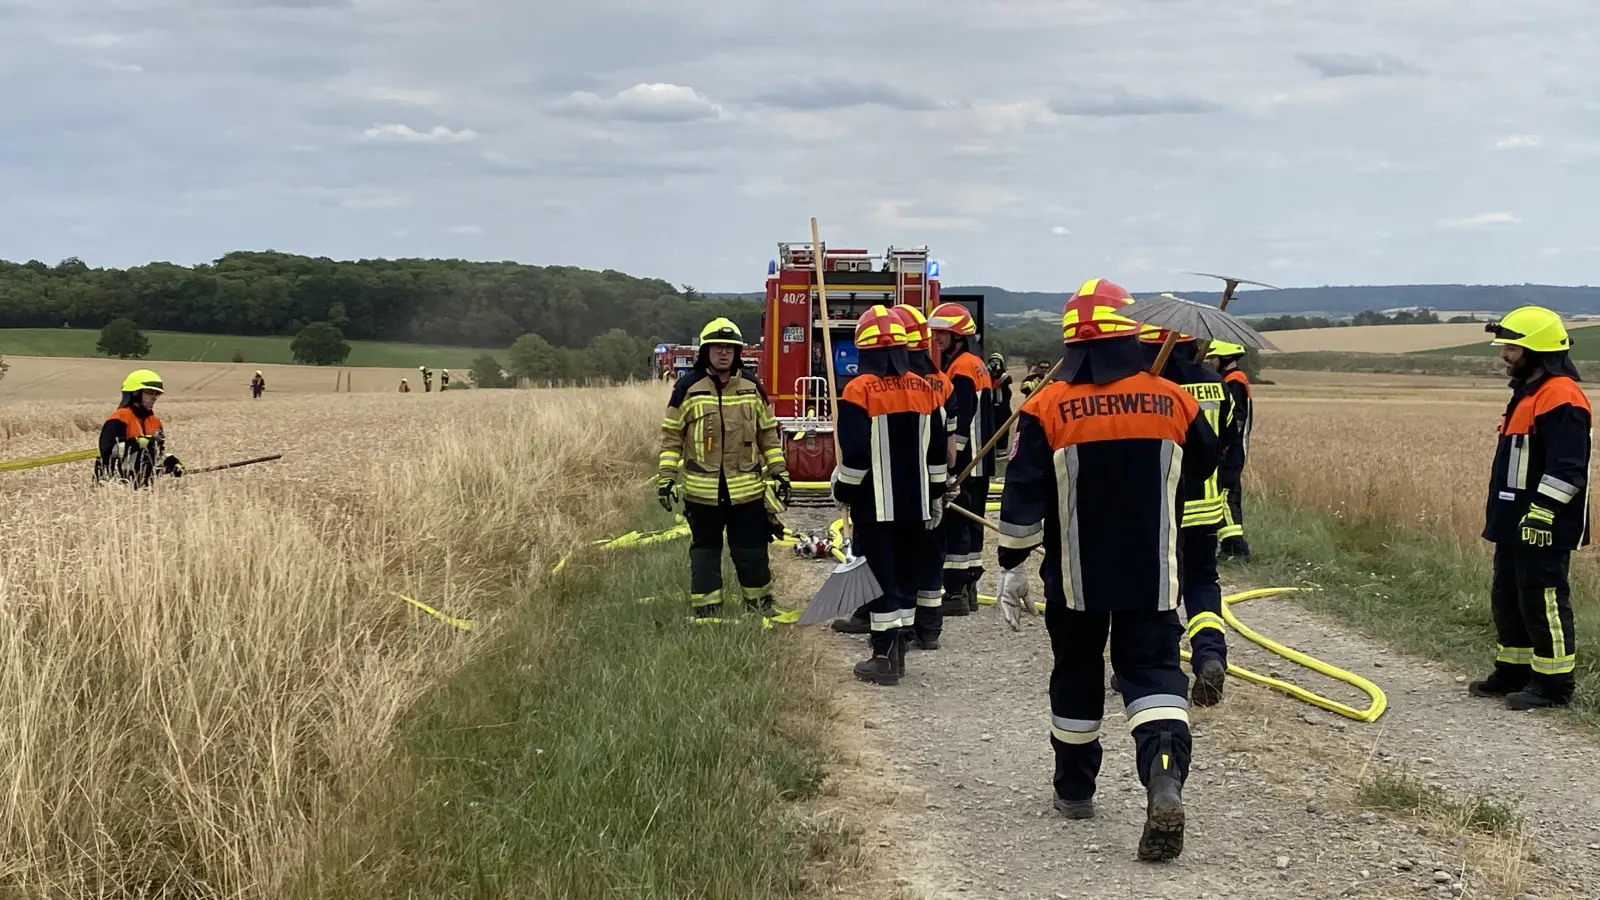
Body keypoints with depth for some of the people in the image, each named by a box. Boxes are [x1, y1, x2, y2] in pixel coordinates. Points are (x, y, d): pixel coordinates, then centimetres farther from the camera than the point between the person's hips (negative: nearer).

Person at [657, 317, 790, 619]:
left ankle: (761, 606, 23)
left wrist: (779, 471, 8)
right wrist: (666, 477, -4)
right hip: (702, 490, -2)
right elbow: (672, 435, 1)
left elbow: (768, 433, 11)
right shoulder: (688, 388, -3)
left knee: (752, 552, 8)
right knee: (705, 551, 7)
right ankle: (706, 613, 14)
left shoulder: (752, 387, 5)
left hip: (747, 489, 2)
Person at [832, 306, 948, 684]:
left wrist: (842, 490, 0)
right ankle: (898, 649, 21)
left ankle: (884, 657, -2)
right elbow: (937, 451, 11)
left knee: (880, 577, -2)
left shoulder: (859, 390, -12)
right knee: (906, 573, 14)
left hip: (876, 503, -5)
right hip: (915, 502, 5)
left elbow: (855, 453, -15)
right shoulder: (924, 389, 6)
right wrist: (936, 495, 20)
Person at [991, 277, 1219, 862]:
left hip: (1075, 577, 0)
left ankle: (1075, 789, 28)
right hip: (1153, 576, 0)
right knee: (1154, 672, 1)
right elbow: (1204, 467, 16)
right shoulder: (1173, 403, -3)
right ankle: (1165, 777, -23)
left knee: (1077, 677, 16)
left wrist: (1011, 566, 1)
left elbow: (1022, 498, -8)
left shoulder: (1047, 408, -9)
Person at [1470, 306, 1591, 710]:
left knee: (1543, 601, -5)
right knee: (1508, 598, 16)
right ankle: (1513, 672, 27)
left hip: (1542, 527, -11)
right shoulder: (1527, 394, 17)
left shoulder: (1561, 398, -17)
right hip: (1515, 525, 11)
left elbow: (1566, 468, -23)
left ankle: (1553, 682, 2)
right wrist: (1500, 516, 25)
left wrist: (1542, 514, -24)